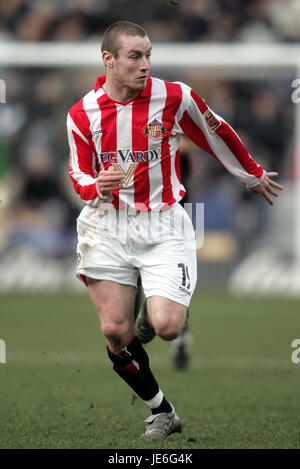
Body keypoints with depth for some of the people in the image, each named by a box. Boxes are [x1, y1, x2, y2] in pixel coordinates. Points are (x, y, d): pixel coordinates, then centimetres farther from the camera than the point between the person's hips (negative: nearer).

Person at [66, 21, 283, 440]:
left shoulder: (174, 98, -7)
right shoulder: (82, 114, -2)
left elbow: (218, 135, 9)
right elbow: (80, 175, 9)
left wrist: (253, 176, 21)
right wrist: (98, 187, -15)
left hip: (162, 225, -2)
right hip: (108, 227, 2)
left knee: (167, 326, -17)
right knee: (114, 331, -4)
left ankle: (150, 314, 22)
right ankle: (161, 411, 15)